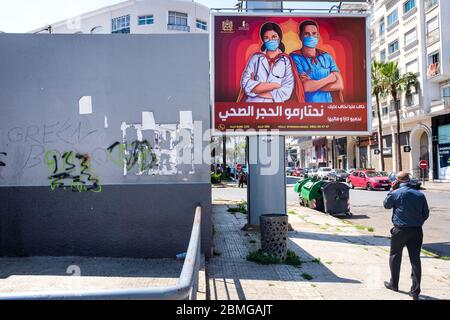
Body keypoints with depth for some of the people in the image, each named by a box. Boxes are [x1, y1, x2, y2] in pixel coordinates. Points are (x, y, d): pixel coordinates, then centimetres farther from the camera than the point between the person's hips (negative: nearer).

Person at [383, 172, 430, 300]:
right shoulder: (420, 194, 1)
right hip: (416, 231, 3)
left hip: (400, 230, -3)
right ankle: (415, 291, 8)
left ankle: (393, 284, 26)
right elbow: (426, 213, 8)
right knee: (415, 259, 6)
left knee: (395, 257, 14)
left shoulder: (396, 193, -11)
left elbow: (386, 205, 7)